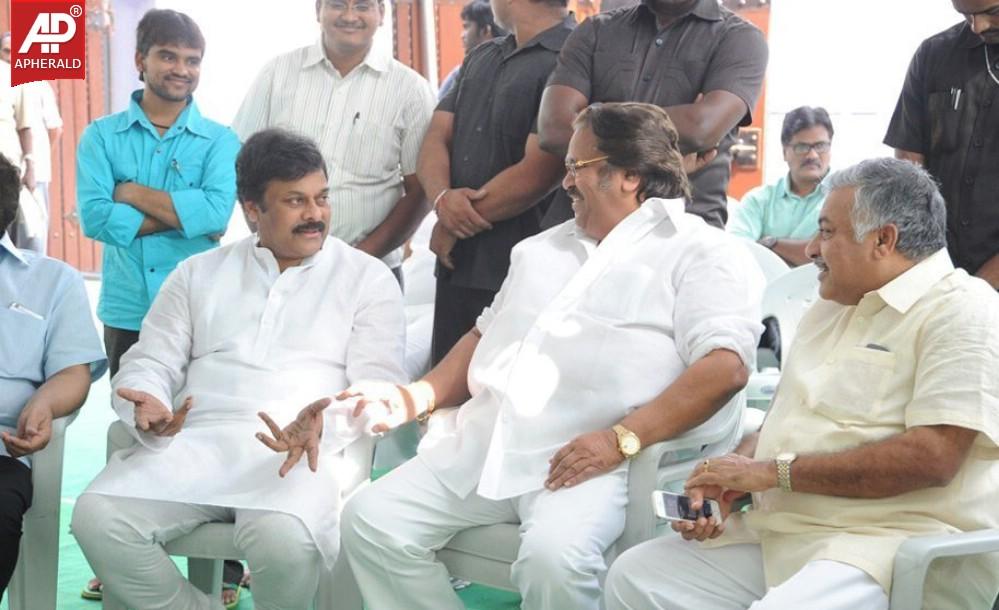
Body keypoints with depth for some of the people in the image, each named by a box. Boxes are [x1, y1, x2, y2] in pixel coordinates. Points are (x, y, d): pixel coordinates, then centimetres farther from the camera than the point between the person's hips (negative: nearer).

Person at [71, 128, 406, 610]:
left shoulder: (368, 278, 10)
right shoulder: (198, 273, 20)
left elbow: (378, 384, 0)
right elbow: (149, 362, 15)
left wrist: (325, 424, -23)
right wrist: (148, 410, -10)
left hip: (304, 451, -3)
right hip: (197, 442, 3)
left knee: (283, 539, -35)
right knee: (97, 518, -23)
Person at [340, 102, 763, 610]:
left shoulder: (700, 253, 1)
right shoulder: (543, 248, 26)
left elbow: (724, 367, -12)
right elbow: (485, 334, 30)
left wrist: (622, 439, -21)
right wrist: (417, 396, 13)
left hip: (588, 460, -7)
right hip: (483, 445, 7)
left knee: (552, 557, -34)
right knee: (370, 522, -9)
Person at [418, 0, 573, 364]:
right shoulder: (480, 57, 15)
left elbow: (536, 174, -19)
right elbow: (436, 139, 9)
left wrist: (452, 229, -7)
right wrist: (443, 198, -14)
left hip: (522, 277, -7)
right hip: (456, 267, 7)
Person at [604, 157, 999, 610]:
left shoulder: (962, 313, -9)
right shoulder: (829, 309, 21)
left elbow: (932, 457, -21)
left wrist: (774, 471, -16)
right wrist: (724, 477, 0)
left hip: (895, 545, -8)